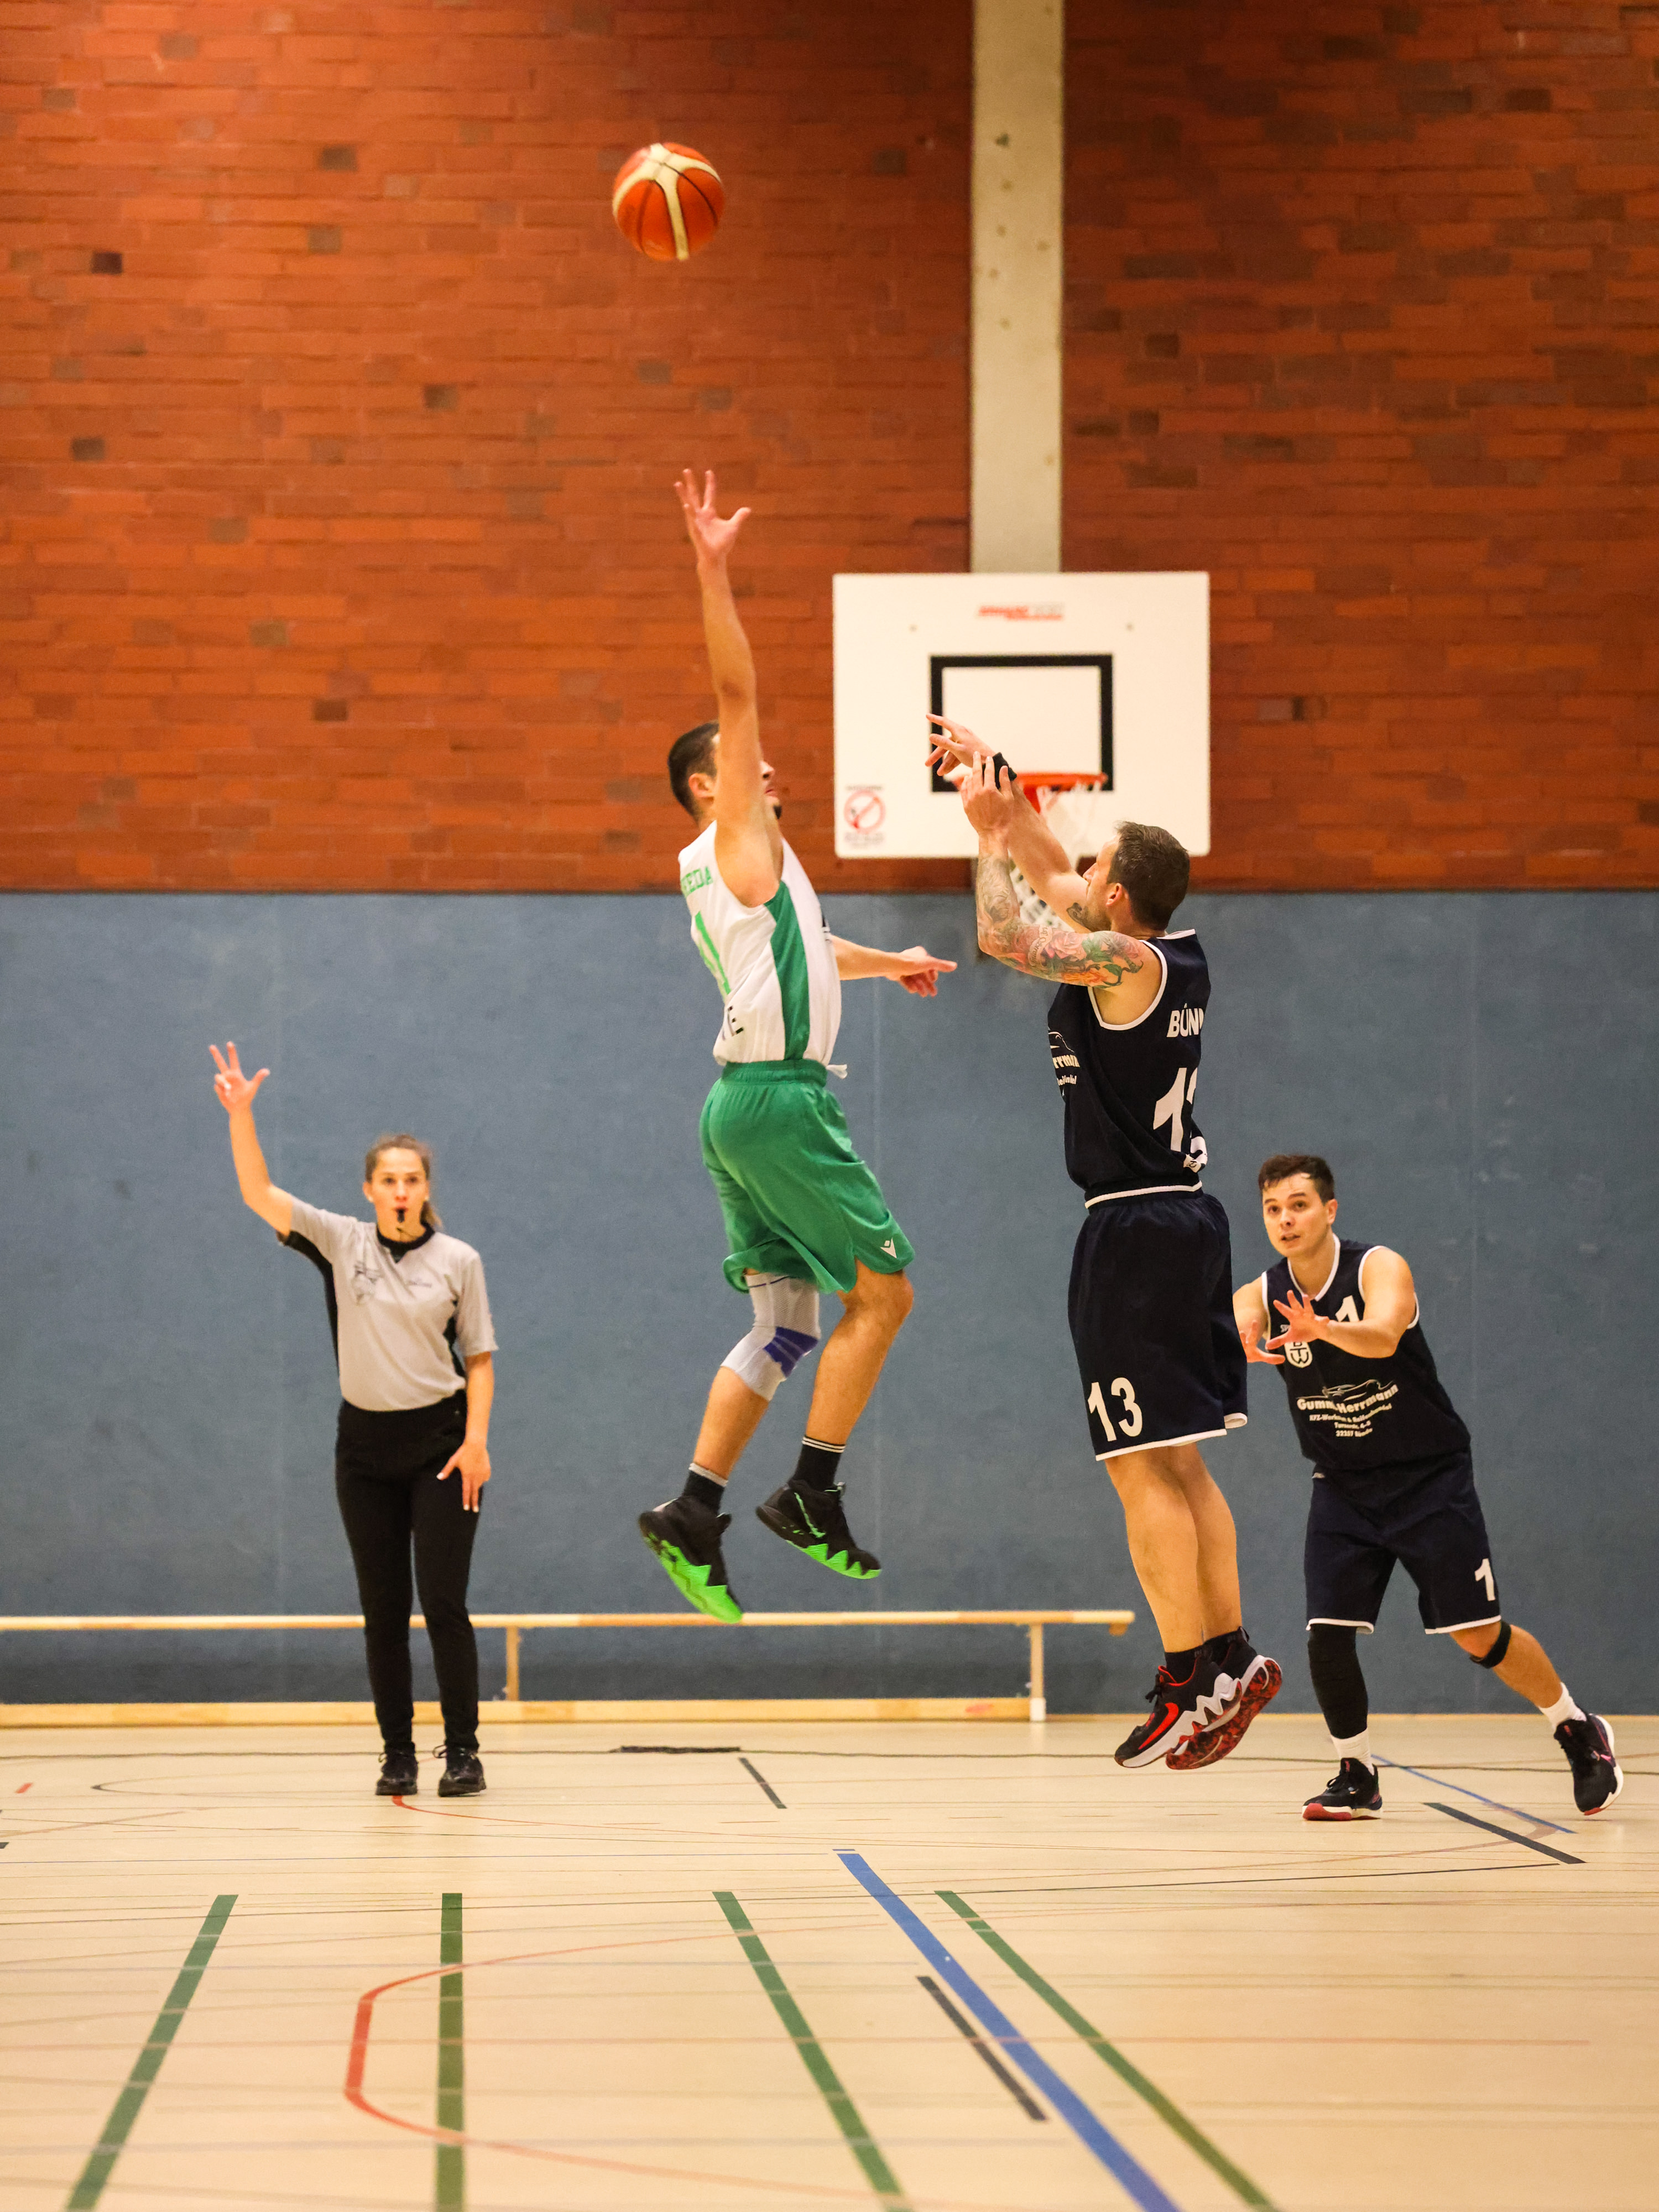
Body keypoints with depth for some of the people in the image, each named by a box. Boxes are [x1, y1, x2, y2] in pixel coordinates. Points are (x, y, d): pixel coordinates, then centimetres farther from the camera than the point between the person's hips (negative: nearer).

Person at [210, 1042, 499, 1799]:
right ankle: (398, 1755, 11)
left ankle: (462, 1751, 1)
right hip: (365, 1444, 2)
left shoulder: (457, 1260, -1)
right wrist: (240, 1114, -21)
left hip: (439, 1439, -2)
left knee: (443, 1602, -6)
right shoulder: (340, 1242, 2)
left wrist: (477, 1439, -9)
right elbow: (259, 1193, -7)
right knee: (382, 1610, 5)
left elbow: (479, 1358, 3)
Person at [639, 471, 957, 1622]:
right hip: (780, 1097, -9)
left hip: (751, 1099, 9)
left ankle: (695, 1511, 1)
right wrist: (715, 575, -20)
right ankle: (812, 1494, -6)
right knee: (883, 1289, -4)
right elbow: (737, 692, -14)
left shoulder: (730, 871, 22)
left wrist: (885, 961, 52)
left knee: (787, 1322, 8)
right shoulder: (739, 839, -3)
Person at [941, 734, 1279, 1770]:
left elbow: (1005, 935, -22)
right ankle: (1232, 1658, 17)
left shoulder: (1127, 962, -16)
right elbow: (1053, 880, 23)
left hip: (1137, 1229, -9)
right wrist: (1002, 797, 21)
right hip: (1185, 1217, 9)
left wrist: (992, 834, -9)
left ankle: (1192, 1682, -7)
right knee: (1179, 1466, 15)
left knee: (1143, 1470, -7)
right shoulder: (1182, 954, 9)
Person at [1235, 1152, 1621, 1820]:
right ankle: (1356, 1777, 7)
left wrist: (1321, 1330, -61)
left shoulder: (1380, 1268, -17)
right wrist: (1236, 1347, -53)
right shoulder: (1259, 1298, -6)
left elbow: (1382, 1337, -38)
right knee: (1327, 1635, -11)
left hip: (1428, 1477, -3)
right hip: (1344, 1487, 3)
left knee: (1478, 1634, -3)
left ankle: (1580, 1732, 19)